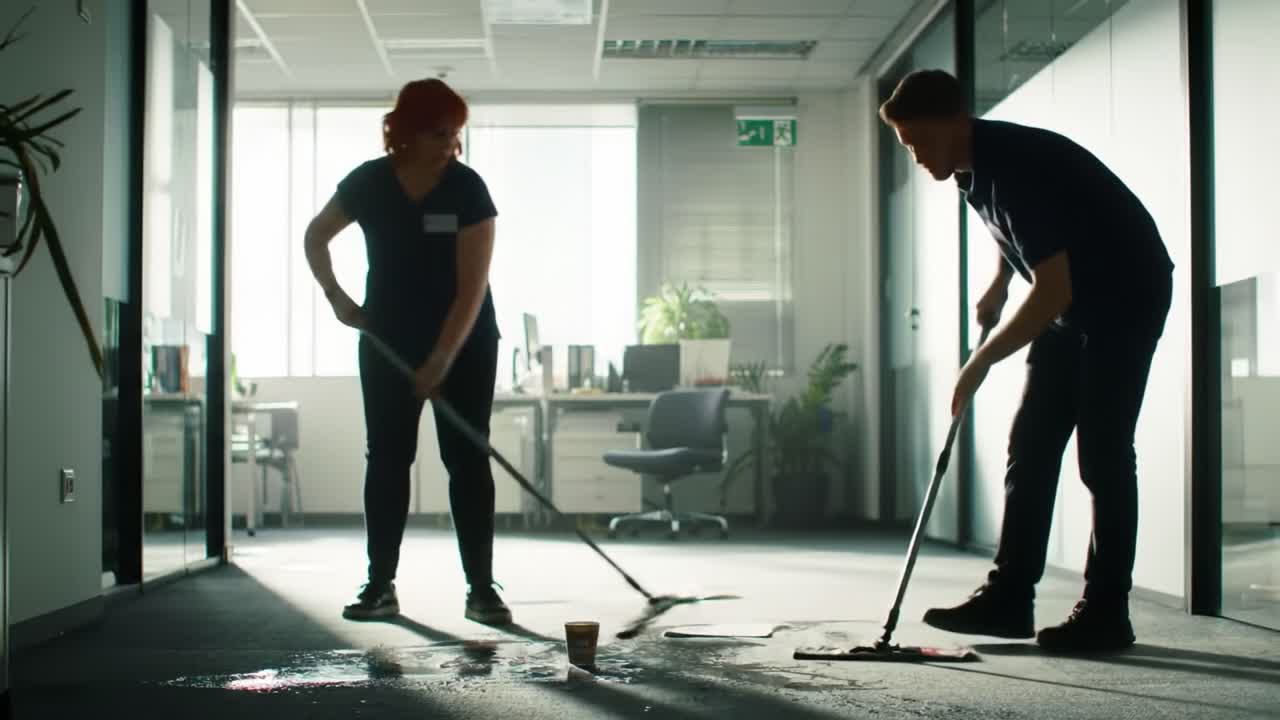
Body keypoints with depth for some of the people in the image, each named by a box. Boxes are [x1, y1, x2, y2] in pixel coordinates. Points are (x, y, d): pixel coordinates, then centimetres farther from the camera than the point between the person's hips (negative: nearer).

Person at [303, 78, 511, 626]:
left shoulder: (467, 189, -18)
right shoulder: (368, 183, -10)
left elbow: (472, 287, -22)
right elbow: (316, 238, 8)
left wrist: (440, 363, -26)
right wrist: (337, 298, -5)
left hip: (464, 342, -2)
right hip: (388, 339, 2)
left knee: (467, 459, -3)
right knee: (387, 457, 3)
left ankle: (481, 587, 1)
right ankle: (380, 585, 9)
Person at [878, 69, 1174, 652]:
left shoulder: (1019, 167, -30)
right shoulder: (973, 169, -1)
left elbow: (1052, 292, -33)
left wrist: (981, 362, -28)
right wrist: (997, 285, 10)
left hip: (1127, 296, -9)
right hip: (1072, 299, 9)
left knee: (1102, 453, -11)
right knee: (1030, 446, 4)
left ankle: (1106, 613, -5)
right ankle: (1009, 596, 7)